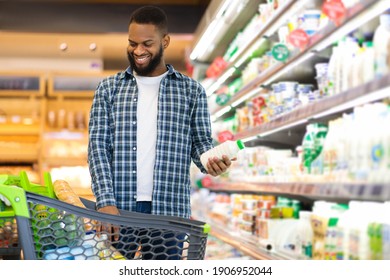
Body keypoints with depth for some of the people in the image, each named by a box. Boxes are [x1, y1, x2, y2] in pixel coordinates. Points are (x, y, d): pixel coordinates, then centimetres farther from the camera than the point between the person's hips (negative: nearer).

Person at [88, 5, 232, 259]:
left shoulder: (191, 91, 9)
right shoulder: (109, 88, 9)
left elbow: (201, 141, 9)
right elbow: (98, 145, 3)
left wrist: (212, 161, -16)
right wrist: (106, 201, -10)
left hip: (169, 210, 0)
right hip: (119, 209, 1)